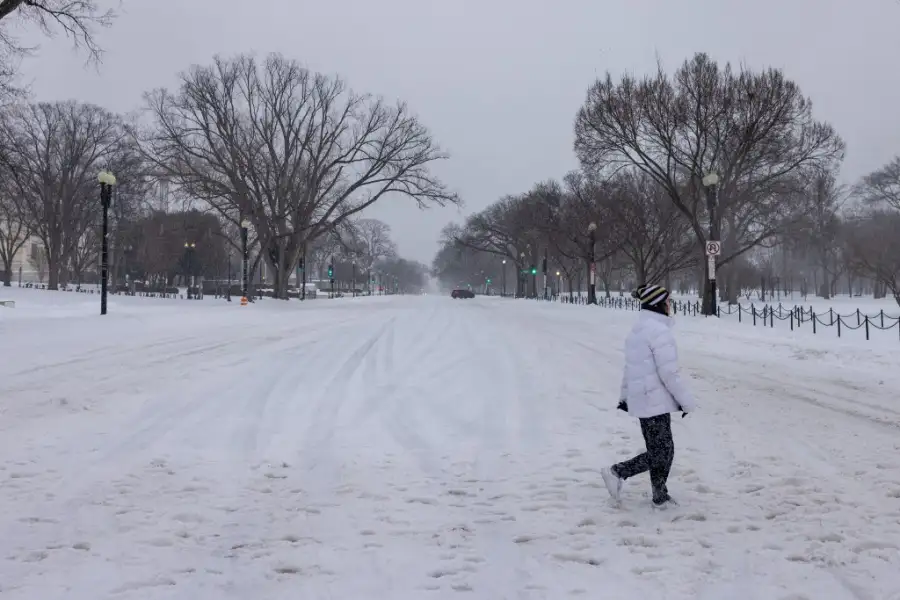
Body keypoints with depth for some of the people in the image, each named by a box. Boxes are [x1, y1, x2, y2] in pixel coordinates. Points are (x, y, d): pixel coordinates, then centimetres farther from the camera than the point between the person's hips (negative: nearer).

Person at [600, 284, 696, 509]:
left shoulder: (638, 329, 11)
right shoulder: (659, 330, -18)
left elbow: (631, 366, 18)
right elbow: (668, 373, -20)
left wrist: (625, 396, 26)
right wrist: (687, 401, -12)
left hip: (641, 398, 10)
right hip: (655, 401, -10)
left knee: (660, 450, 15)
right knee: (661, 453, 1)